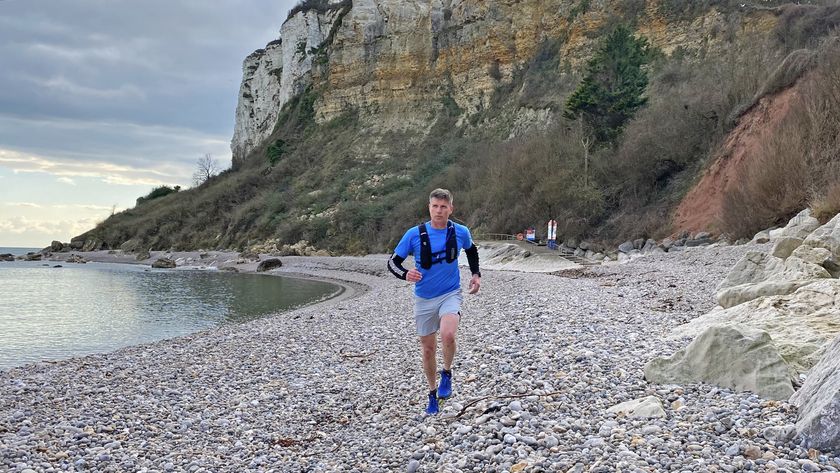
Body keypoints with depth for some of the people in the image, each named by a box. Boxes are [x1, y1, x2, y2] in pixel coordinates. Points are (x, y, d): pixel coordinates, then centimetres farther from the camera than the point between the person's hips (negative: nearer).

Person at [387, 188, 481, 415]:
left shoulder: (461, 232, -5)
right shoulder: (414, 234, -10)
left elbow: (471, 250, 18)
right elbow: (393, 261, -5)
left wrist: (476, 274, 6)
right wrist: (405, 274, -26)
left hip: (450, 294, -1)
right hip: (424, 299, 1)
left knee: (448, 335, -29)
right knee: (428, 349, 9)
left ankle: (446, 374, 0)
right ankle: (433, 394, 31)